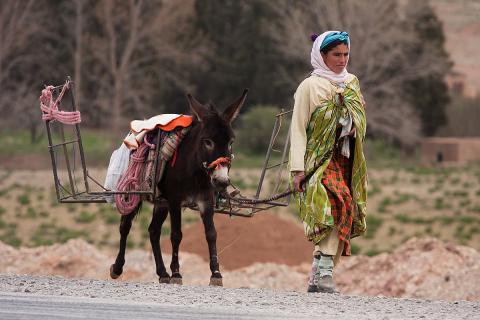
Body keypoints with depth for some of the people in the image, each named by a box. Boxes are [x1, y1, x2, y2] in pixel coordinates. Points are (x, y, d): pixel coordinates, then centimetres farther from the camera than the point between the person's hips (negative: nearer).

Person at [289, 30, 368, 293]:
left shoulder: (352, 83, 15)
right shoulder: (310, 86, -2)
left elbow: (360, 121, 26)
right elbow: (298, 129, -5)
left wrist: (355, 128, 2)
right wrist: (298, 168, -12)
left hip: (346, 161, 6)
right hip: (320, 160, -6)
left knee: (343, 215, 0)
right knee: (336, 204, -26)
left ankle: (317, 279, 6)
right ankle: (323, 272, -29)